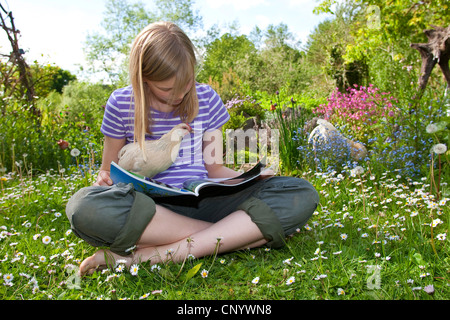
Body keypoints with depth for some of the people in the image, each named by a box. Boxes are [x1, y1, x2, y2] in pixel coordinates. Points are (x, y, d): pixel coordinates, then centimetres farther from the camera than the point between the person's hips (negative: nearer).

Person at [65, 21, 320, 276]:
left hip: (202, 203, 2)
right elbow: (109, 171, 13)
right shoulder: (121, 104, 3)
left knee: (302, 194, -20)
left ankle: (154, 254, -29)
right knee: (83, 206, -35)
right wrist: (104, 180, -10)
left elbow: (215, 169, 12)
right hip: (147, 207, -1)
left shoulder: (207, 99, 6)